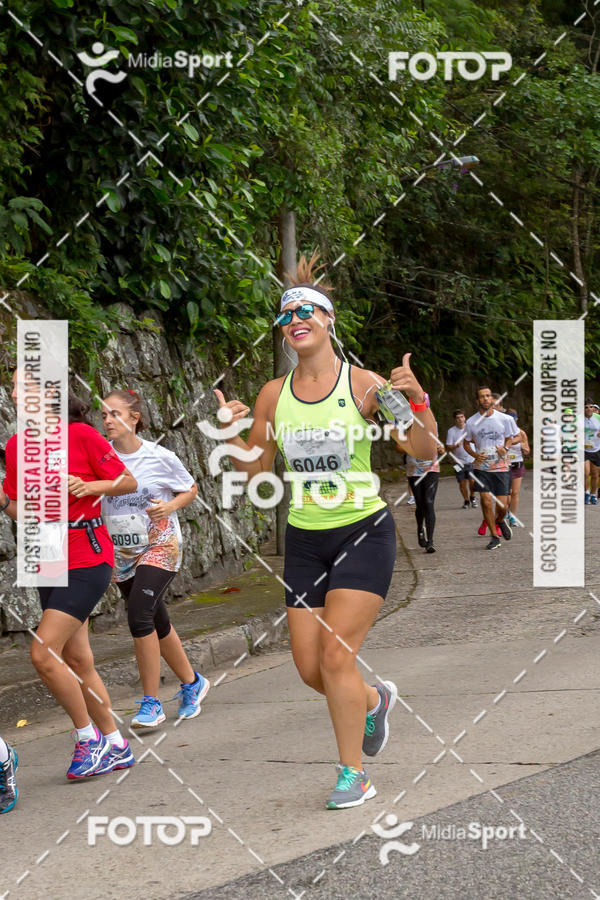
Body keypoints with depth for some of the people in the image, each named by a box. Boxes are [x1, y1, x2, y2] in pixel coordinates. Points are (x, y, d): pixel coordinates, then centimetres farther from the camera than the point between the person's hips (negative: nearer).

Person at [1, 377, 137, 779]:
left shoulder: (80, 435, -10)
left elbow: (129, 482, -4)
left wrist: (90, 486, -20)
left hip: (87, 561, -7)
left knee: (44, 654, -15)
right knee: (77, 662, 10)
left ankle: (89, 738, 1)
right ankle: (116, 746, 23)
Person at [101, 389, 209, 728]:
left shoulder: (160, 457, -9)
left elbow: (191, 489, 4)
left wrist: (170, 506, -14)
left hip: (160, 547, -4)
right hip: (121, 553, 4)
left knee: (139, 616, -21)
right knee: (158, 624, 14)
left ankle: (151, 703, -13)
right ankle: (192, 682, 37)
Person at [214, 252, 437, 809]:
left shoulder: (363, 384, -8)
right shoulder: (274, 394, 3)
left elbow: (423, 451, -9)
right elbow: (252, 468, 12)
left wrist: (416, 402, -27)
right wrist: (231, 433, -7)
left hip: (364, 533, -4)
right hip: (304, 539, 4)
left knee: (335, 656, -13)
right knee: (309, 668, 4)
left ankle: (354, 776, 4)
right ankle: (374, 700, 37)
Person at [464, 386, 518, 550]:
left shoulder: (505, 419, -3)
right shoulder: (471, 422, 0)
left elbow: (512, 437, 11)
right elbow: (466, 443, 12)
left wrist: (505, 448, -9)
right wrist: (475, 454, -7)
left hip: (501, 467, 0)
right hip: (481, 468, 0)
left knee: (502, 505, -2)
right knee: (486, 502, -10)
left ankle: (500, 521, 34)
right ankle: (494, 537, 5)